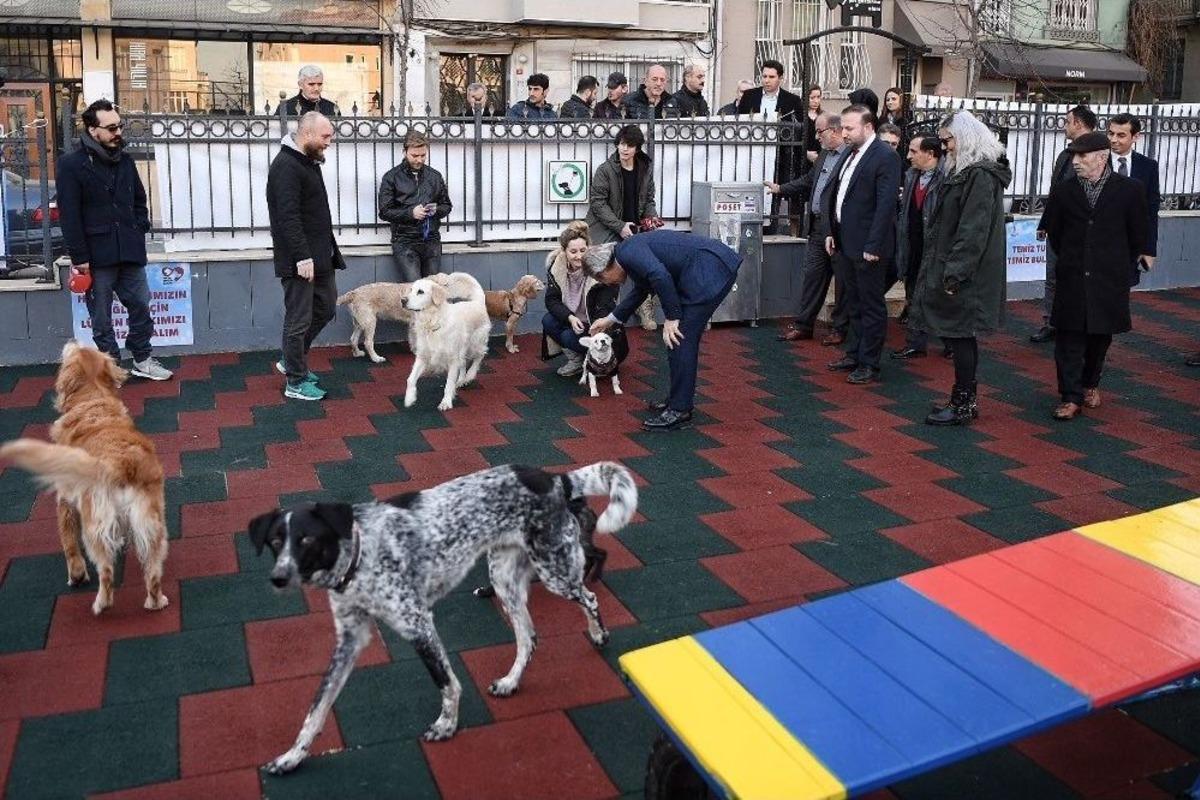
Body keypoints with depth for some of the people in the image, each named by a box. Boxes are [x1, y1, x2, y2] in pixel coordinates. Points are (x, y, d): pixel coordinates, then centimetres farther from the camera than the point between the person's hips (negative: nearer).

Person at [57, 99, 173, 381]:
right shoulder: (71, 164, -8)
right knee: (102, 317, 5)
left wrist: (140, 229, 6)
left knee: (140, 305, 10)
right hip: (97, 255, -5)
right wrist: (79, 258, -13)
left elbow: (139, 200, 20)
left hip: (130, 252, 5)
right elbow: (69, 215, -10)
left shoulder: (125, 160, 9)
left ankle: (142, 360, 23)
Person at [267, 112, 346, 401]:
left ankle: (292, 360, 32)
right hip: (300, 260, -10)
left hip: (320, 256, 10)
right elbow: (288, 216, -23)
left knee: (325, 309, 17)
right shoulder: (286, 166, -16)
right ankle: (296, 382, 10)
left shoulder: (309, 162, 15)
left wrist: (330, 250, 18)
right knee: (299, 320, -1)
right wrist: (302, 256, -27)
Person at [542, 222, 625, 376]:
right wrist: (570, 317, -27)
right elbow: (551, 299, -9)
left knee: (569, 337, -28)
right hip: (572, 321, 5)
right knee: (547, 321, -20)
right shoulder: (556, 266, -11)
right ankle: (576, 359, -2)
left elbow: (605, 308, -26)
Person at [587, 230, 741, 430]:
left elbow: (661, 277, -24)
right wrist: (610, 320, 51)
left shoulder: (628, 251, -7)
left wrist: (672, 318, -14)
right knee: (683, 337, 17)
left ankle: (679, 410, 1)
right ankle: (679, 399, 27)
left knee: (679, 338, -5)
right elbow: (640, 291, 41)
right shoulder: (633, 253, 23)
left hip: (710, 269, -10)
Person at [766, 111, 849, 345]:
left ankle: (839, 328, 16)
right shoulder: (824, 154, 13)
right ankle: (803, 325, 19)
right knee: (811, 275, 12)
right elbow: (808, 180, 26)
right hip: (817, 227, 8)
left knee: (842, 279, 6)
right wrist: (780, 188, 25)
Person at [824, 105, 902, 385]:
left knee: (872, 306, 2)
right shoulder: (850, 154, 12)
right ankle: (854, 354, 29)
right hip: (845, 243, 8)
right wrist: (832, 233, 12)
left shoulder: (885, 156, -13)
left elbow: (886, 204, -18)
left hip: (868, 246, -8)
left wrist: (873, 246, -20)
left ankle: (869, 364, 9)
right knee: (854, 304, 18)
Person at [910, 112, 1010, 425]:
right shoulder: (964, 171, 14)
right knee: (960, 337, 14)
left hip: (965, 274, -10)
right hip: (956, 270, 10)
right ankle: (966, 400, 22)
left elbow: (973, 231, -22)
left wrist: (954, 273, -23)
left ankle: (963, 405, 7)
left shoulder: (980, 176, -16)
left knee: (960, 335, -2)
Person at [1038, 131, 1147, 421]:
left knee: (1100, 335, 12)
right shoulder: (1063, 191, -1)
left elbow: (1138, 236, 5)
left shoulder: (1130, 190, -5)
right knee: (1070, 337, -3)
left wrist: (1119, 264, 11)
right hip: (1072, 280, 1)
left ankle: (1090, 383, 32)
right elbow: (1051, 230, 13)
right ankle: (1072, 397, 2)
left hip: (1110, 280, 0)